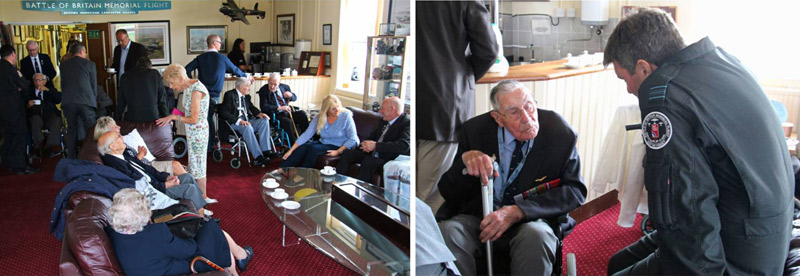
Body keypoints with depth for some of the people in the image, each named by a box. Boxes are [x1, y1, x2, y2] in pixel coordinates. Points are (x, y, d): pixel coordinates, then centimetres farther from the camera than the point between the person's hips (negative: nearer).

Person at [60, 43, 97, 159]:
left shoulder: (64, 65, 11)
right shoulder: (89, 64, 3)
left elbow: (62, 84, 15)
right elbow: (94, 85, 6)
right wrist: (93, 100, 18)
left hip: (68, 102, 3)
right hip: (86, 101, -3)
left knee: (71, 130, 12)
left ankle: (71, 158, 16)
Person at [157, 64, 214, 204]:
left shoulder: (196, 90, -22)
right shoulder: (188, 88, 6)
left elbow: (193, 119, -21)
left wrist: (173, 117, -14)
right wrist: (173, 117, 6)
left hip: (198, 132, -9)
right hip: (192, 132, 9)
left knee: (197, 166, 2)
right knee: (194, 165, 16)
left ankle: (203, 198, 16)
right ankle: (202, 196, 26)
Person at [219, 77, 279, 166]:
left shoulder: (246, 96, 14)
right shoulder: (230, 95, -7)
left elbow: (252, 108, 27)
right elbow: (223, 113, -15)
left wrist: (259, 113, 2)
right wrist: (239, 120, -27)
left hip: (247, 120, 8)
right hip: (234, 122, -7)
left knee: (264, 120, -14)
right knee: (247, 127, -37)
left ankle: (266, 150, -22)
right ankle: (258, 157, -39)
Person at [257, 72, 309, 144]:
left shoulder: (285, 87, 9)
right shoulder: (263, 90, -4)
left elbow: (295, 98, 22)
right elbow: (264, 106, -16)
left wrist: (290, 95, -5)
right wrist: (279, 108, -26)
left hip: (287, 112, 5)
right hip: (275, 115, -5)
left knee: (302, 114, -22)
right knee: (288, 122, -34)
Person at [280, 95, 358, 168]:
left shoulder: (346, 116, -17)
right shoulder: (319, 118, -5)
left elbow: (353, 139, -16)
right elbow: (306, 134, -7)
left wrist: (338, 151, -24)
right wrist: (291, 150, -12)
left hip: (339, 146, -4)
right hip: (323, 143, 4)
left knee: (313, 149, -28)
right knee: (302, 148, -22)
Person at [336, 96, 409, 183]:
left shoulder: (407, 123, -13)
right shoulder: (383, 121, 14)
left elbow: (404, 146, -29)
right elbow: (373, 136, 25)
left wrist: (375, 145, -27)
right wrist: (367, 145, -2)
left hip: (390, 160, -9)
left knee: (368, 160, -34)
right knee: (347, 153, -3)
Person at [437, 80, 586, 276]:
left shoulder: (560, 133, -6)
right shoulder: (474, 130, -4)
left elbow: (575, 191, -9)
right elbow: (447, 192, -2)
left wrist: (517, 211, -23)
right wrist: (466, 159, -26)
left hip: (530, 221, 0)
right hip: (478, 219, 1)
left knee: (536, 236, -35)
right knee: (448, 231, -30)